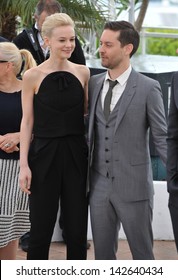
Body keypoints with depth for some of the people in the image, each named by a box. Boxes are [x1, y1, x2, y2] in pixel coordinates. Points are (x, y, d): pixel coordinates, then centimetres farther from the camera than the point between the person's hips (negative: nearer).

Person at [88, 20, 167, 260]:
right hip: (99, 185, 5)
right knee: (102, 252, 11)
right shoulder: (94, 83, 7)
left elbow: (162, 138, -5)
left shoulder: (148, 88, -8)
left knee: (142, 252, 5)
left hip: (133, 186, -4)